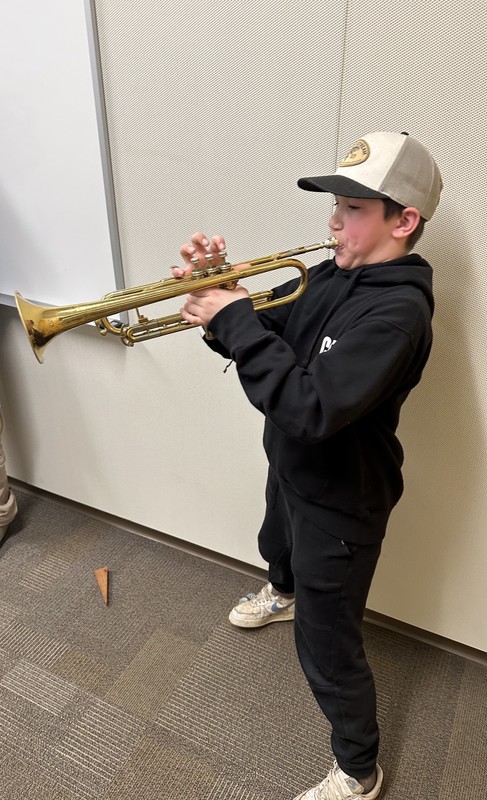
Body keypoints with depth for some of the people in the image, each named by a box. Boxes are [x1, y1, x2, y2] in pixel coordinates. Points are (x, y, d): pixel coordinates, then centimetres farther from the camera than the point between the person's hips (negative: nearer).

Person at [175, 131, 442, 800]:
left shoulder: (398, 310, -29)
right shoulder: (329, 277, -3)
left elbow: (310, 410, -39)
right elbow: (265, 336, 2)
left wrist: (235, 318, -33)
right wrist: (220, 296, -17)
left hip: (340, 500, -8)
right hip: (291, 468, 9)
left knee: (327, 650, 8)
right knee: (277, 545, 37)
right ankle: (284, 596, 73)